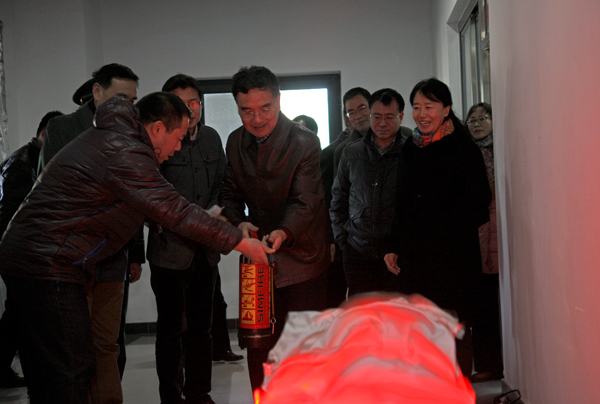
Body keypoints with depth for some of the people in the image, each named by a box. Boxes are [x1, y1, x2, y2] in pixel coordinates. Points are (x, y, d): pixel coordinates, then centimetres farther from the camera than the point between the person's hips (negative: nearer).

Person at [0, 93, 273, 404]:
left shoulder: (108, 134, 14)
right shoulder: (126, 156, -18)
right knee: (72, 370, -9)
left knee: (48, 372, 14)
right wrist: (242, 243, -14)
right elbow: (178, 214, -19)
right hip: (48, 266, -11)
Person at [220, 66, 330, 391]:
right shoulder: (235, 142, 3)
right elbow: (230, 194, 8)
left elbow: (305, 202, -19)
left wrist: (283, 233, -38)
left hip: (301, 252, -5)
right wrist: (239, 222, -14)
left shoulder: (305, 142, -14)